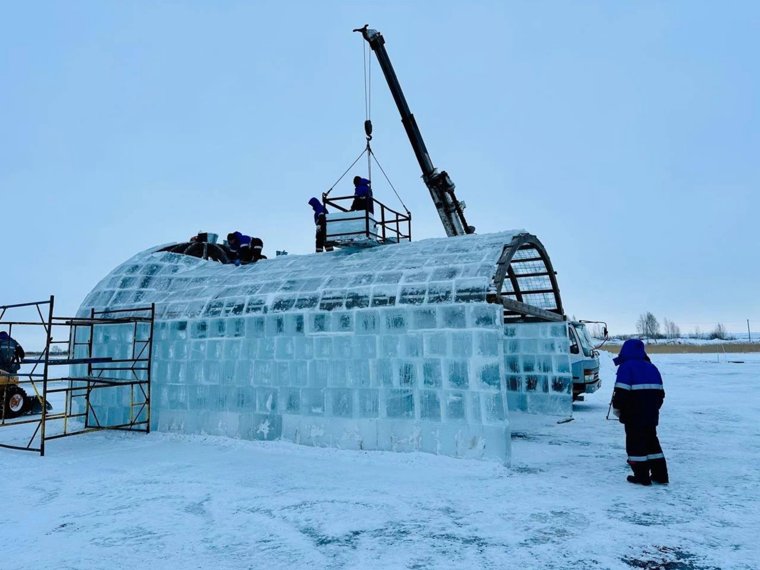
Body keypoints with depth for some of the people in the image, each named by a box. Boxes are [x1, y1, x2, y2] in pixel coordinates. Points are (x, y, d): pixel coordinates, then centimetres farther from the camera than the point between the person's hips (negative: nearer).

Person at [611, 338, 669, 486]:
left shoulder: (626, 367, -10)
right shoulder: (652, 367, 12)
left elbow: (621, 391, -17)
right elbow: (660, 392, 16)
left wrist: (617, 408, -3)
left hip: (634, 415, -7)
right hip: (651, 415, 7)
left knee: (635, 442, 1)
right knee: (652, 441, 17)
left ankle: (642, 476, 3)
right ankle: (660, 475, 19)